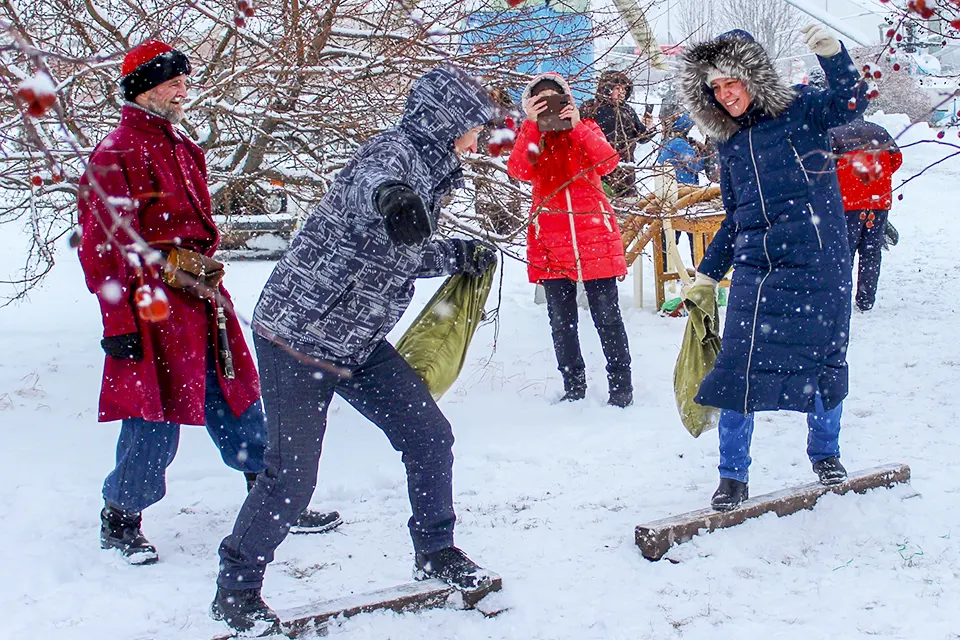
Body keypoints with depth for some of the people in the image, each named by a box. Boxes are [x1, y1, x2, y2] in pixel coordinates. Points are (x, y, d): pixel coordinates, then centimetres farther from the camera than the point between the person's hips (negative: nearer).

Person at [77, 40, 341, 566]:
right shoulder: (116, 154, -8)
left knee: (237, 408, 11)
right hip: (154, 305, -8)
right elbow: (105, 247, -12)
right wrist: (118, 323, -15)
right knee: (156, 420, -4)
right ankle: (119, 522, 14)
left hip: (201, 300, 8)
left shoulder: (183, 149, 19)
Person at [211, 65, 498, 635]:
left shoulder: (426, 171, 11)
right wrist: (390, 198, -66)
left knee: (429, 435, 6)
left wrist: (459, 255, 23)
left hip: (358, 343, 9)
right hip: (299, 336, -9)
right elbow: (367, 184, -45)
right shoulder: (394, 152, -18)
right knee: (292, 476, -5)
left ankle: (437, 553, 24)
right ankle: (236, 589, 14)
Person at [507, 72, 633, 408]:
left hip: (594, 236, -1)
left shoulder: (587, 129, 10)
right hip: (551, 240, 2)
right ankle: (573, 387, 17)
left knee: (607, 316, -1)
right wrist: (532, 124, -17)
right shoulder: (529, 136, 12)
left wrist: (577, 126, -18)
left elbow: (608, 162, -10)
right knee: (561, 321, 6)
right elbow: (518, 170, -10)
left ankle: (621, 385, 7)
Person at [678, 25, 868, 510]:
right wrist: (708, 273, 20)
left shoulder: (799, 111, 2)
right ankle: (732, 477, 5)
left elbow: (848, 105, -18)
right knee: (739, 366, -5)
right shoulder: (728, 146, 15)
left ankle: (825, 455, 30)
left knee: (823, 359, 7)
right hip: (755, 269, 3)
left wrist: (832, 55, -34)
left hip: (817, 262, -3)